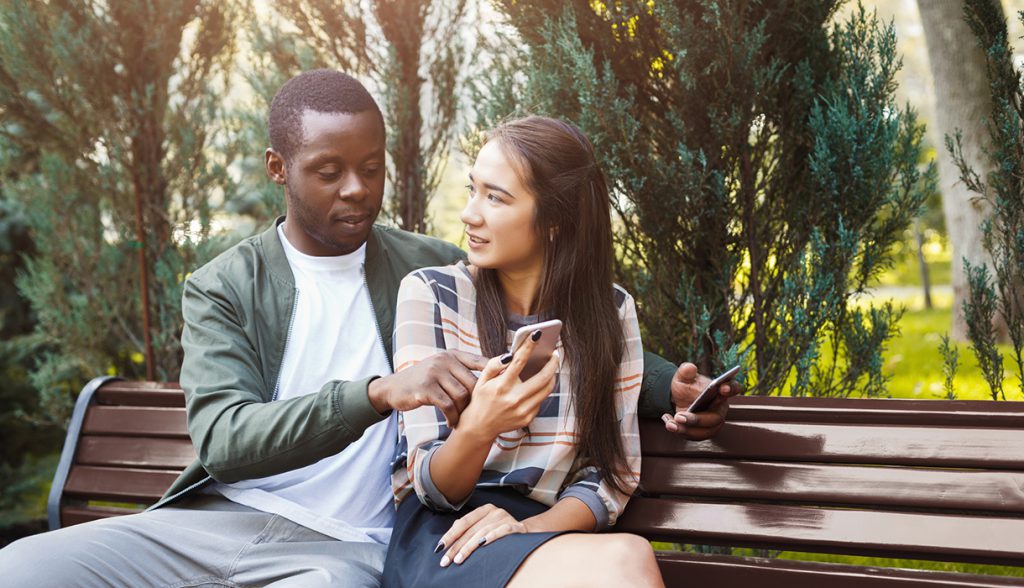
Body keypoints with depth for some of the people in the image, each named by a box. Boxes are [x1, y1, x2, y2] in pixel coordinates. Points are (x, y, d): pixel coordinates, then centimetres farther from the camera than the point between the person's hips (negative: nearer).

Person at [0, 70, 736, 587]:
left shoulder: (435, 270, 8)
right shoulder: (221, 288, 4)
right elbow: (222, 439, -12)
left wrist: (665, 385, 0)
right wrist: (380, 392, -27)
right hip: (218, 518, 1)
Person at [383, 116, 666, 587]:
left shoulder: (611, 312, 5)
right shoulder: (430, 294, -3)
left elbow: (611, 475, 7)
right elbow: (432, 486, -6)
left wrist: (528, 527, -14)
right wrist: (477, 428, -29)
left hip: (543, 534, 4)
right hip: (441, 531, -3)